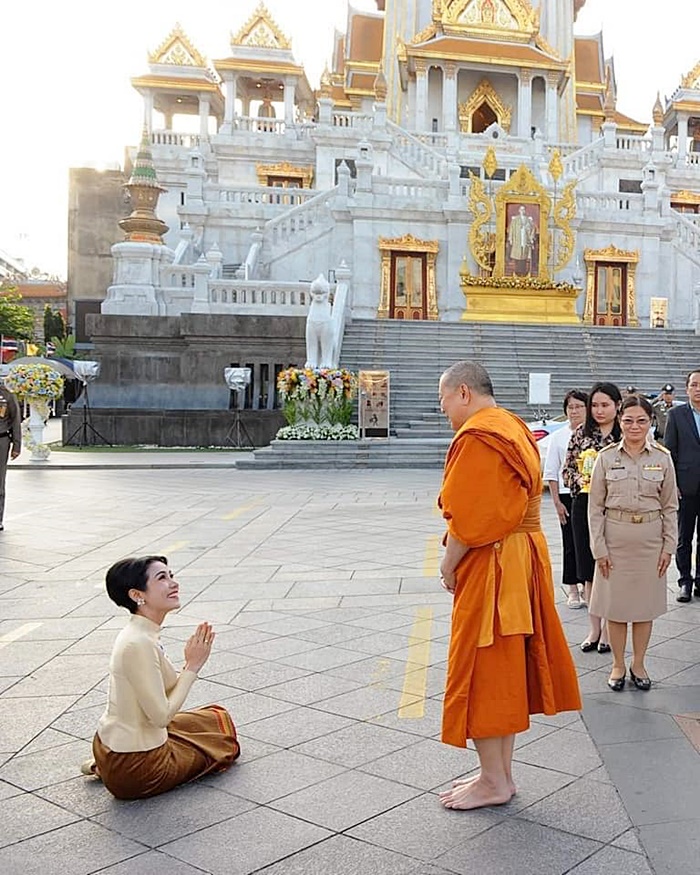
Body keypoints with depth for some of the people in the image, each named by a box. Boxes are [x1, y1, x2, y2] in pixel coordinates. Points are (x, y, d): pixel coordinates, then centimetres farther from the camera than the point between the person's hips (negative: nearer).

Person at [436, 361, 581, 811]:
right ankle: (502, 773, 26)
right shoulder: (515, 427, 14)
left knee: (482, 670, 1)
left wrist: (448, 565, -9)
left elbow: (468, 518, -23)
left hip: (490, 566, -10)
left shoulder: (477, 438, -17)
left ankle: (494, 782, 12)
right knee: (507, 666, 15)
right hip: (526, 554, 10)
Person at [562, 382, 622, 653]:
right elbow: (566, 470, 8)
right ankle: (594, 628, 21)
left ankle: (608, 630, 17)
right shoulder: (581, 433, 5)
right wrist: (580, 480, -10)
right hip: (584, 506, 3)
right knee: (588, 568, 9)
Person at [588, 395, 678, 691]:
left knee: (645, 604, 10)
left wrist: (669, 545, 0)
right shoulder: (606, 457, -4)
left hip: (650, 538, 1)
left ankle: (638, 664, 26)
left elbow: (670, 506, 5)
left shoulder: (662, 457, -1)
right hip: (615, 537, -1)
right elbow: (595, 506, -2)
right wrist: (599, 547, -6)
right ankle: (618, 665, 23)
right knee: (615, 604, 7)